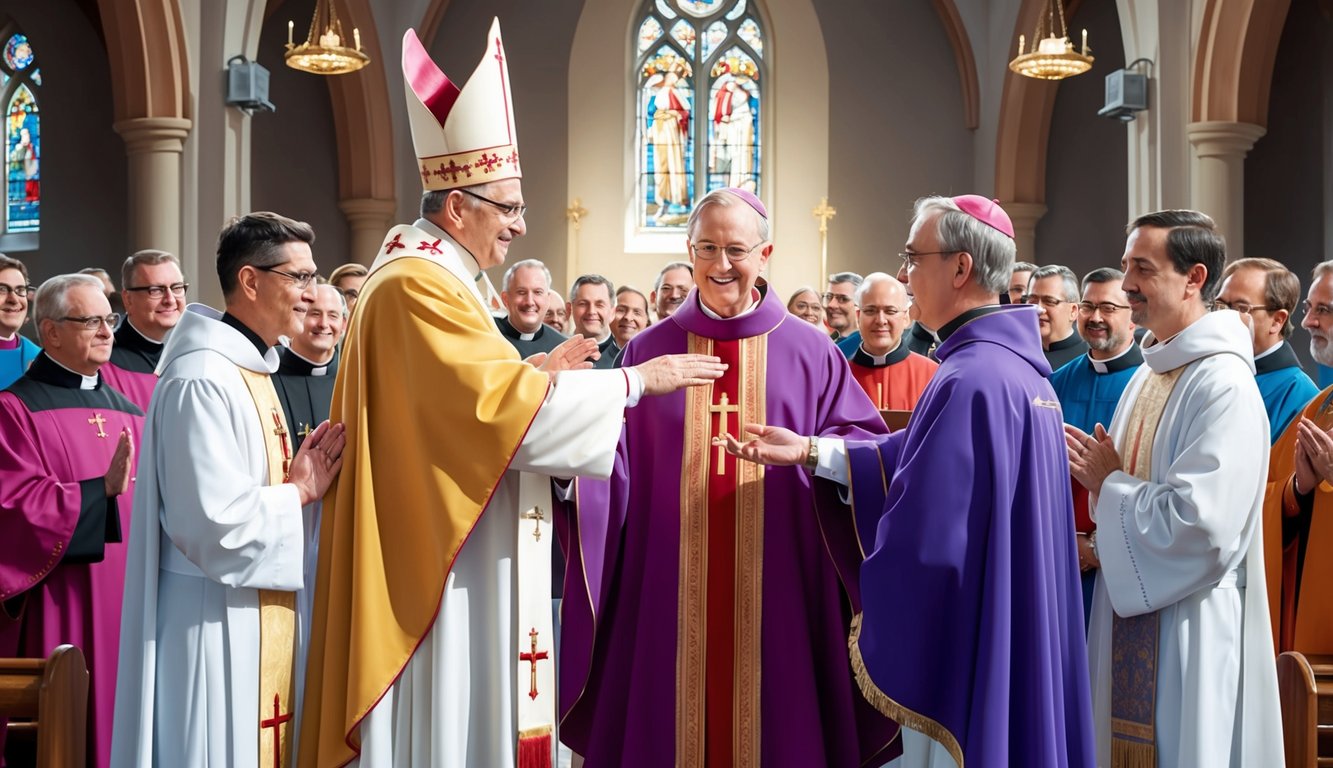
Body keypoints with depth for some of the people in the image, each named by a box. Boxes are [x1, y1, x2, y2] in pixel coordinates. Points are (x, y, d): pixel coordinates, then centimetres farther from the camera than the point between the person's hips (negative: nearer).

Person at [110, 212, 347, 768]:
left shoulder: (252, 371, 12)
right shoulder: (202, 380, -19)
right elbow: (214, 523, -25)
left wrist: (297, 483, 0)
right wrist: (299, 493, -13)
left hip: (260, 621, 10)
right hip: (216, 624, -10)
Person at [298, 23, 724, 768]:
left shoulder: (434, 279, 15)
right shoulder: (417, 285, -18)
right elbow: (502, 404, -23)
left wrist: (536, 373, 9)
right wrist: (637, 380, -16)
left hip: (458, 559, 10)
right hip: (441, 565, -10)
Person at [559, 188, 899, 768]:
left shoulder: (810, 353, 4)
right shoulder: (649, 350, 7)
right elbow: (616, 466, 5)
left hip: (776, 599, 0)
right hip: (671, 597, 1)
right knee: (670, 719, 6)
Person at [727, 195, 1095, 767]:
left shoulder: (971, 378, -24)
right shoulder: (1019, 362, 8)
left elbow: (924, 537, -24)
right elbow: (919, 458, 10)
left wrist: (875, 644, -11)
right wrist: (810, 452, 6)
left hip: (967, 651, -9)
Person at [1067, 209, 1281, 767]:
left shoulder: (1225, 386, -17)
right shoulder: (1147, 376, 11)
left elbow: (1198, 526, -25)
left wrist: (1109, 483, -11)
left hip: (1191, 631, -8)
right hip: (1129, 620, 8)